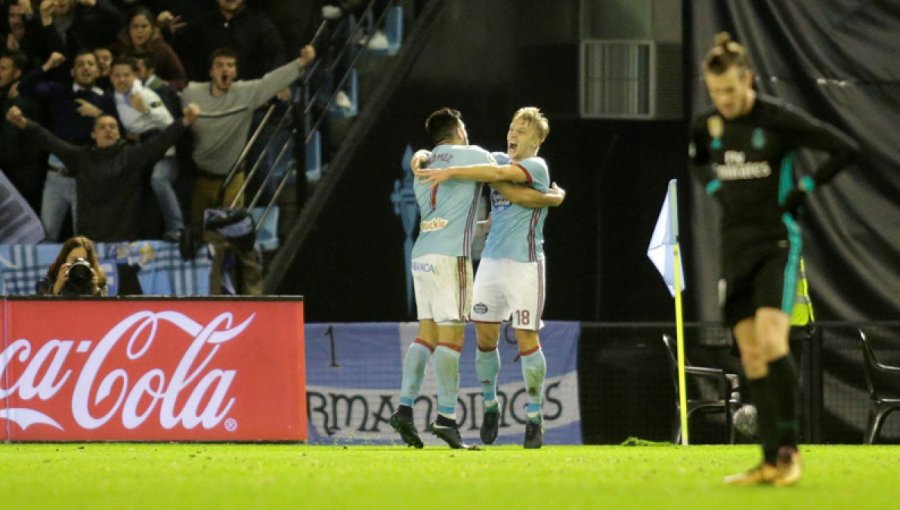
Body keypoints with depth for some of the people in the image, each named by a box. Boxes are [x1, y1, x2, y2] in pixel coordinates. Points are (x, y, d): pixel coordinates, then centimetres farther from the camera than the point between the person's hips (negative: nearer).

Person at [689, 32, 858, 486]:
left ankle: (789, 448, -14)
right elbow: (695, 158, 27)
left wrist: (803, 189, -10)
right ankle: (771, 462, 6)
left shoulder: (779, 120, -12)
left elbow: (844, 149, -11)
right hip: (736, 244, 6)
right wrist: (714, 189, 10)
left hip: (776, 242, -6)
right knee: (751, 358, 3)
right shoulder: (709, 124, 4)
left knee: (771, 341, -22)